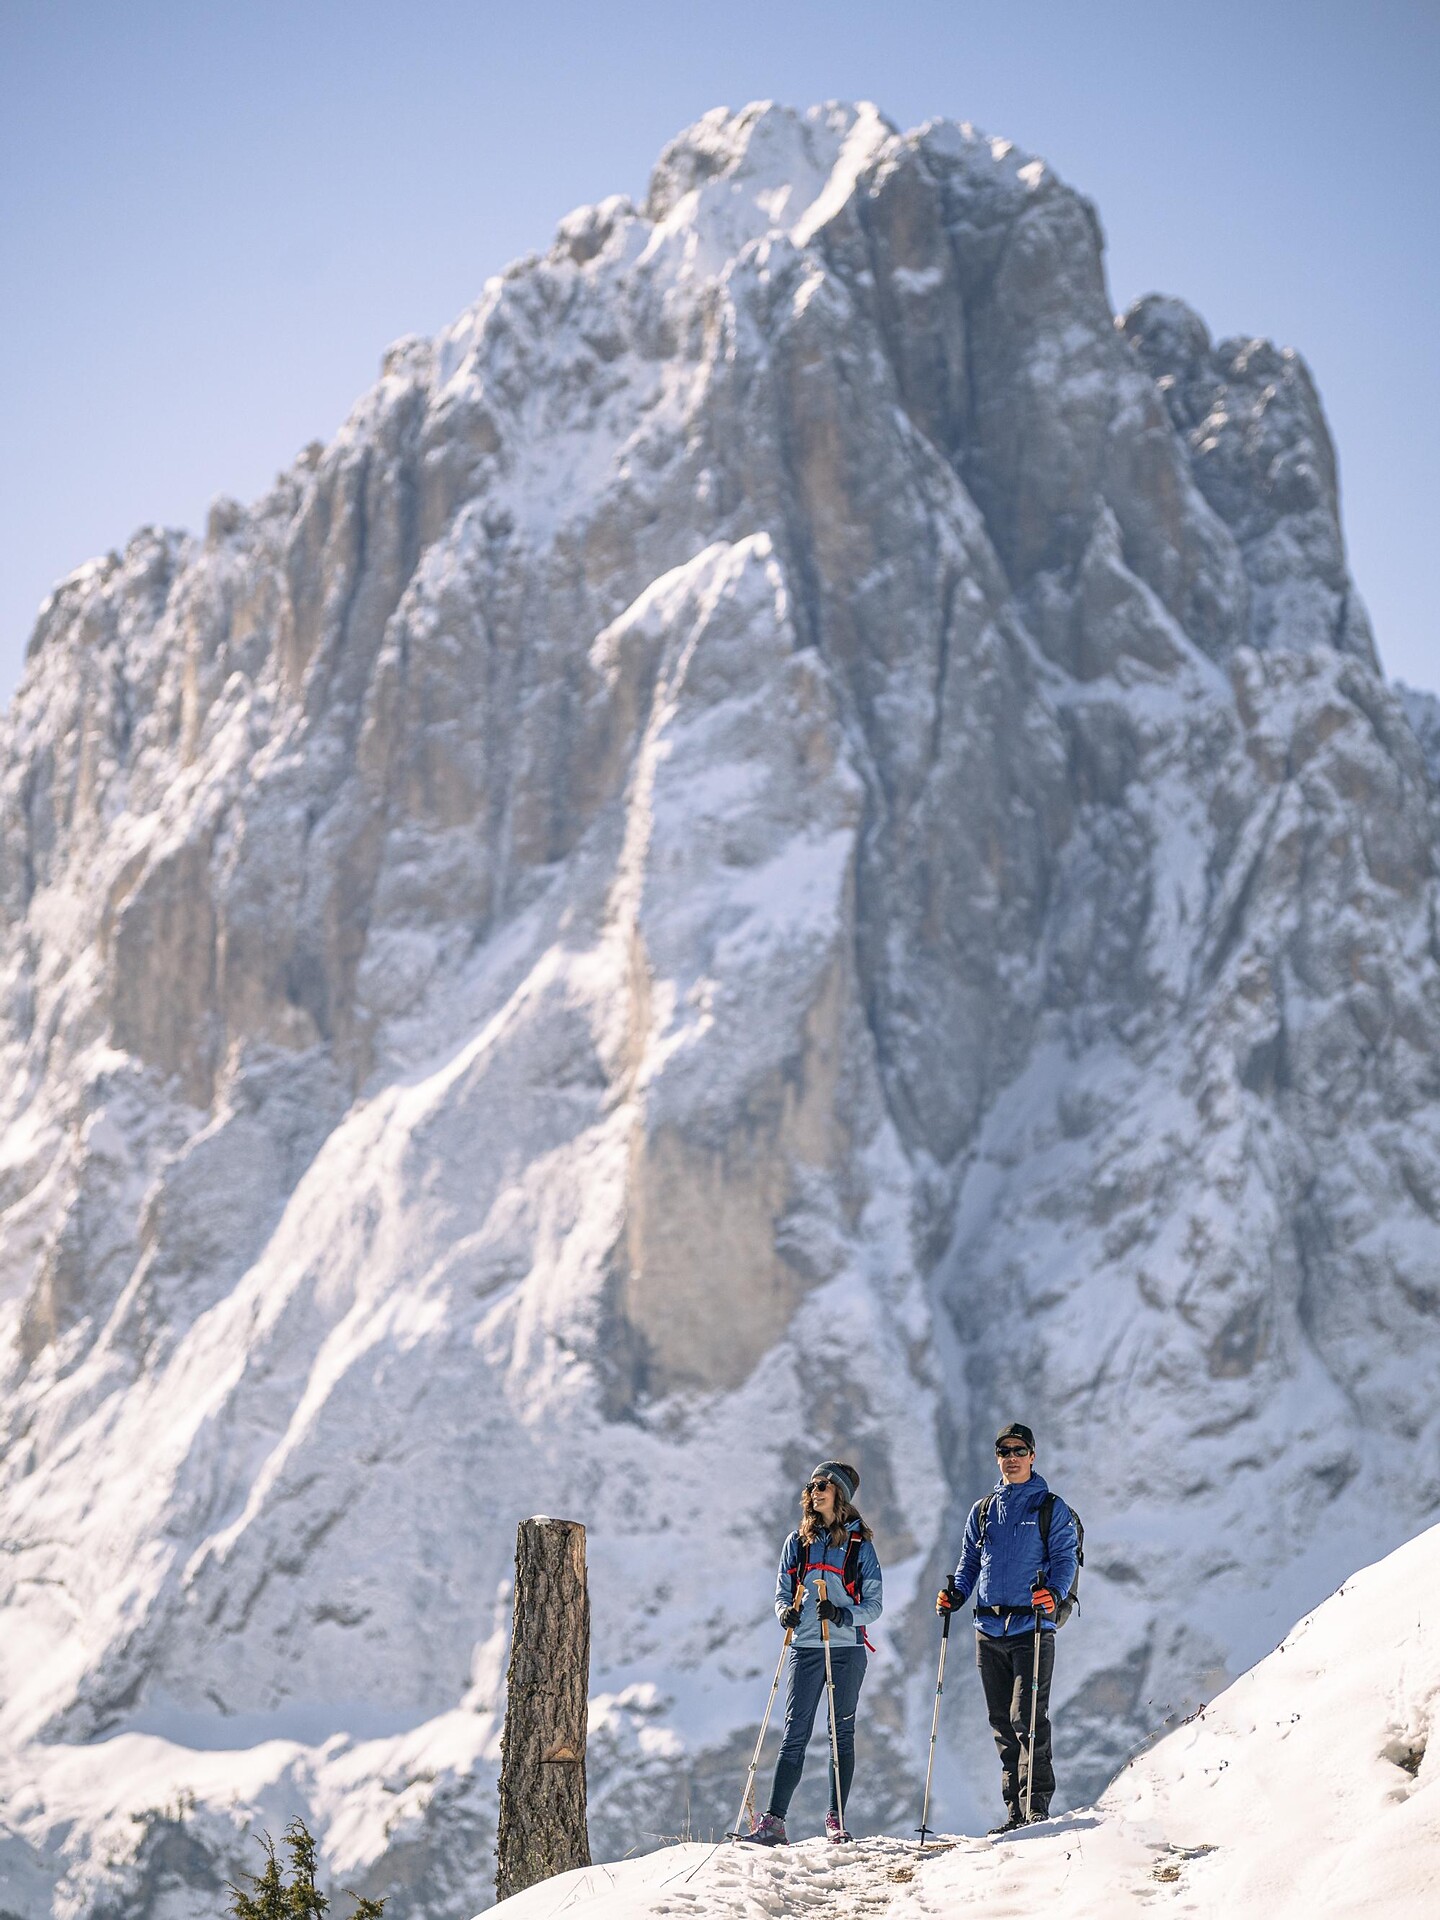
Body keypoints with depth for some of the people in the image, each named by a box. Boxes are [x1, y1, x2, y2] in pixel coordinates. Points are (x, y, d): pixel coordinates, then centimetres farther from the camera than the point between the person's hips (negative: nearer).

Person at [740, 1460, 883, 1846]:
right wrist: (786, 1612, -10)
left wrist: (842, 1615, -18)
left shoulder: (859, 1544, 2)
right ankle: (773, 1821, -8)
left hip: (846, 1649, -1)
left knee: (842, 1734, 4)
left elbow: (874, 1604, 1)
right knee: (795, 1734, -4)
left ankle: (836, 1819, 10)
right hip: (805, 1648, 1)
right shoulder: (797, 1542, 10)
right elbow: (782, 1593, 13)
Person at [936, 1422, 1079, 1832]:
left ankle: (1037, 1806, -12)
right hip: (989, 1629, 5)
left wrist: (1053, 1592, -23)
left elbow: (1066, 1558, -4)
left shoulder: (1051, 1507, 3)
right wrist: (955, 1593, 1)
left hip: (1032, 1628, -5)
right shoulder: (983, 1510, 18)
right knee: (1002, 1723, 6)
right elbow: (970, 1562, 21)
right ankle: (1015, 1810, 11)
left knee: (1027, 1718, -14)